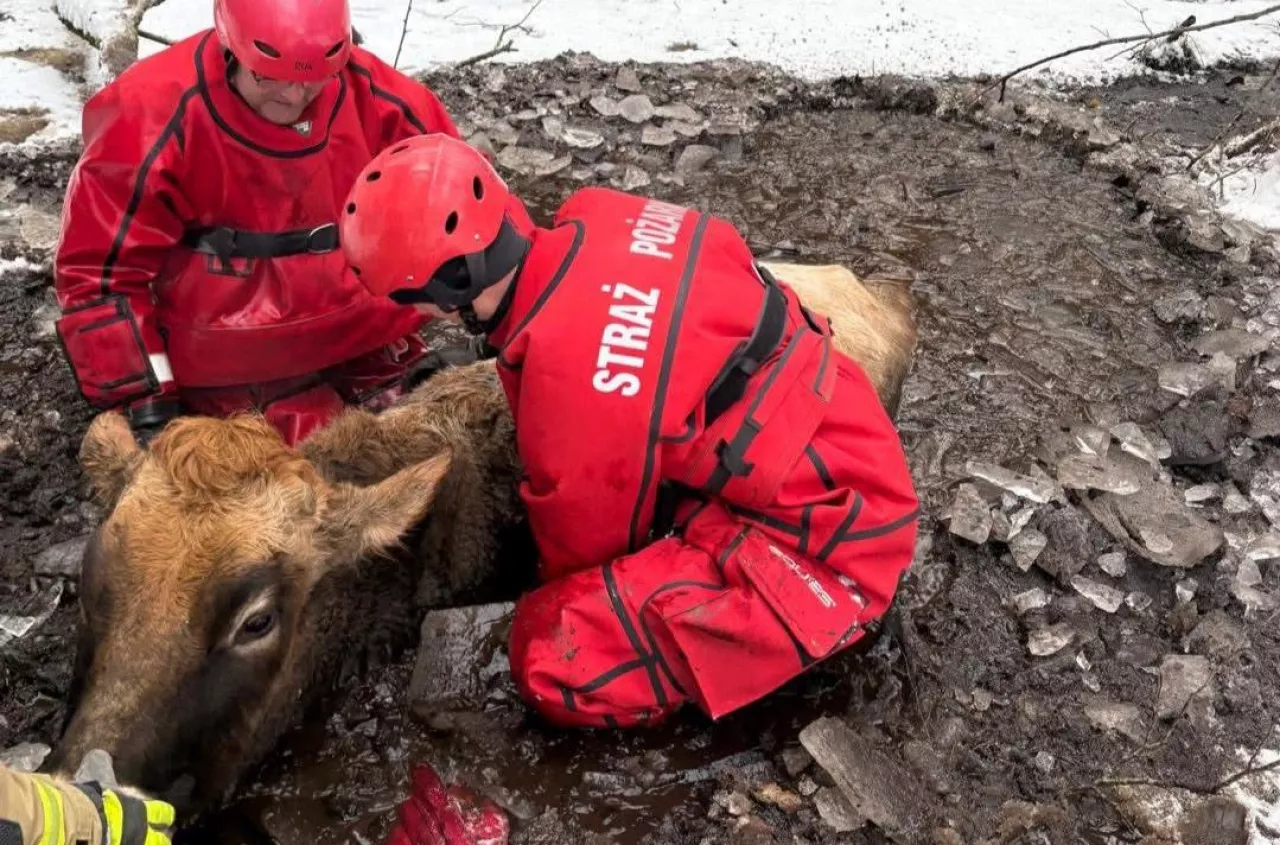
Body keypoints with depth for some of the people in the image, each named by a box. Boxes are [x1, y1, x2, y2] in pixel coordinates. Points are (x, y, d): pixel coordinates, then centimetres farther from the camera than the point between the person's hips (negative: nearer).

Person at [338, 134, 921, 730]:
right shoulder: (593, 216, -7)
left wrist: (557, 591, 13)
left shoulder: (570, 376, -29)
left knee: (557, 660, -16)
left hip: (823, 532, -8)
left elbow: (583, 541, -10)